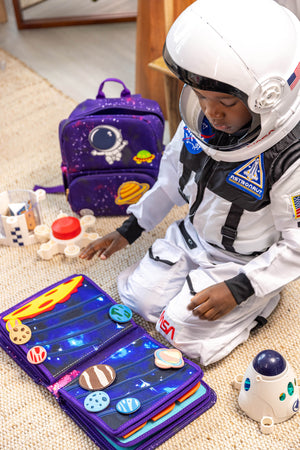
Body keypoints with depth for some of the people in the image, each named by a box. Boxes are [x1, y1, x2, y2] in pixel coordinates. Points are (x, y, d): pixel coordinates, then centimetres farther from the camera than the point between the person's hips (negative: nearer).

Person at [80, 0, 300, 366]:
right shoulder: (199, 119, -15)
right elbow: (173, 175, 5)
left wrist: (239, 289, -24)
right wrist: (130, 229, 8)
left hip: (245, 262, -6)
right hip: (192, 235, 6)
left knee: (182, 332, -9)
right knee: (137, 295, 4)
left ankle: (259, 302, 12)